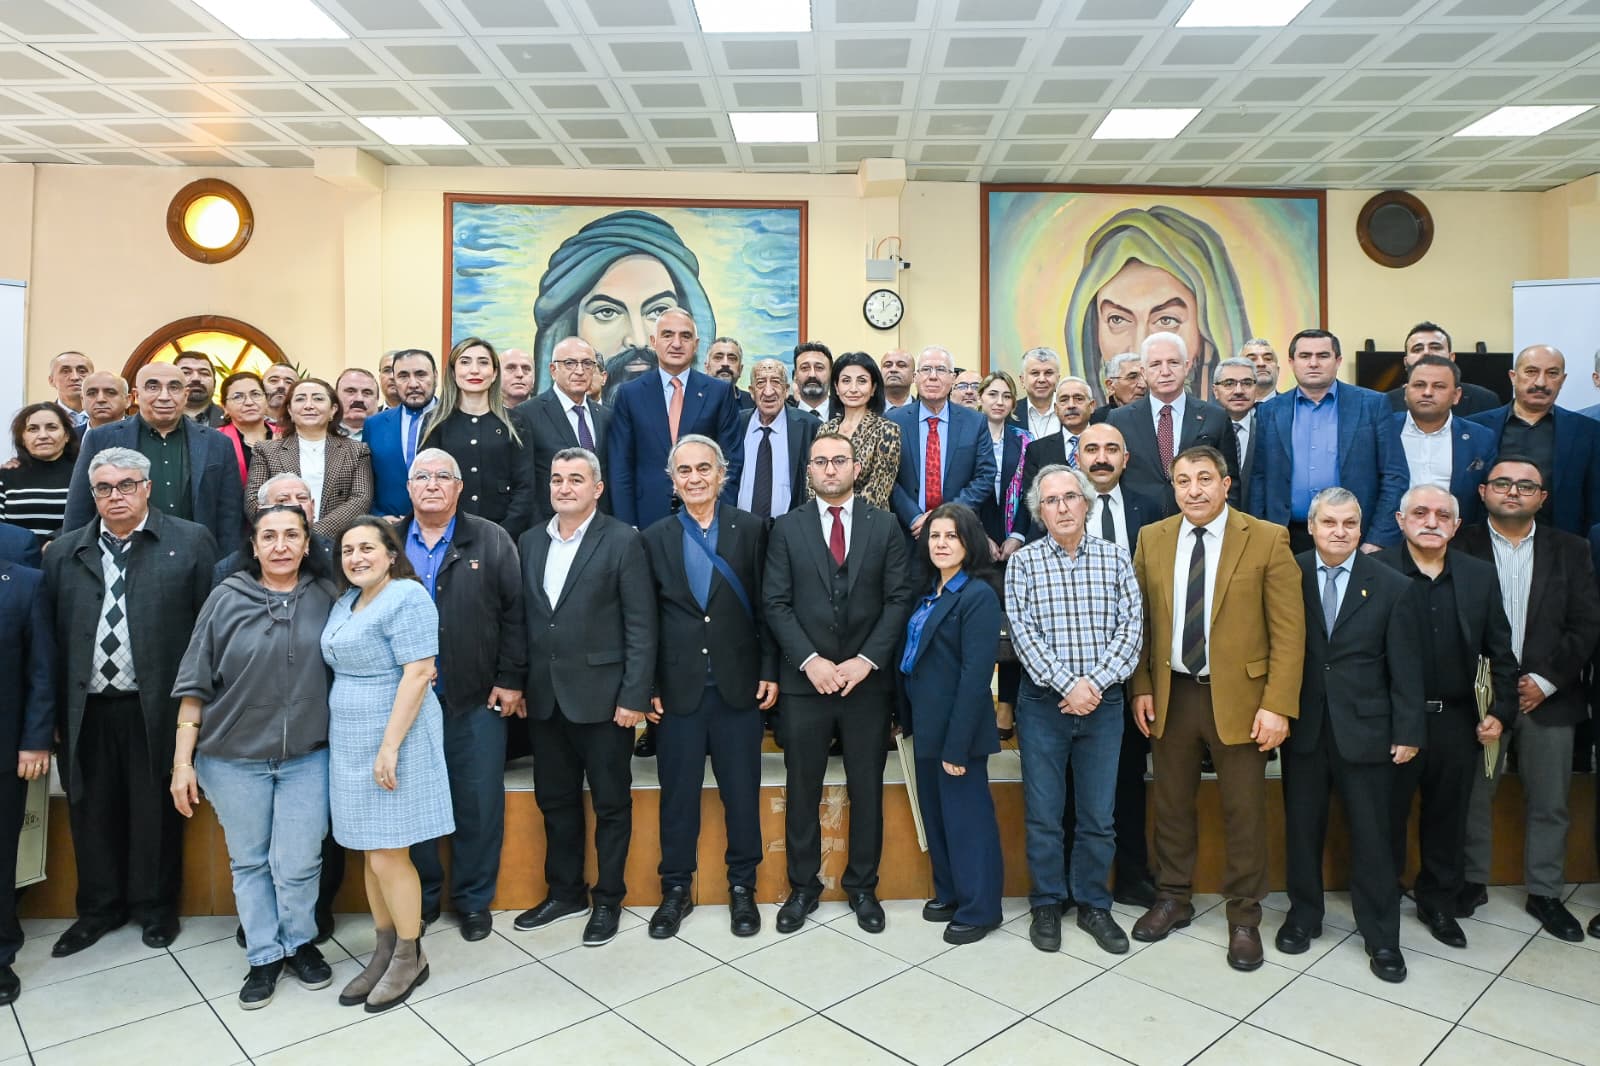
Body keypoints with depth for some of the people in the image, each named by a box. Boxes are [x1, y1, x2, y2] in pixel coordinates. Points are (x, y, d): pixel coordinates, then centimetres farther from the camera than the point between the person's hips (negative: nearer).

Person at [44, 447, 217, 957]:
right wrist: (53, 712, 0)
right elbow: (52, 634, 5)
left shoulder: (190, 542, -2)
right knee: (92, 810, 15)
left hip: (156, 707, -3)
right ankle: (99, 906, 34)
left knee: (155, 810, 10)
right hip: (87, 710, 3)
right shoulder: (64, 553, 9)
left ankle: (155, 905, 28)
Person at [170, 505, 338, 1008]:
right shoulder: (227, 598, -4)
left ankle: (298, 942, 28)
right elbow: (196, 683, -2)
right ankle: (264, 955, 30)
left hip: (307, 756, 0)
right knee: (249, 862, 13)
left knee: (298, 865, 3)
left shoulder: (325, 597, -2)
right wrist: (182, 761, -3)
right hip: (234, 758, 0)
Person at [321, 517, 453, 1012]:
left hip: (393, 738, -8)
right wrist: (366, 746, 11)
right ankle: (384, 951, 27)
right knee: (371, 855, 14)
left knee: (388, 856, -1)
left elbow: (418, 674, -20)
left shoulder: (405, 599, -14)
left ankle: (410, 957, 16)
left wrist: (389, 747, -23)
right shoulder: (346, 601, 12)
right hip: (352, 743, 8)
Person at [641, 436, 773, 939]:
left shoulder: (751, 529, 1)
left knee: (742, 790, 9)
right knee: (678, 792, 10)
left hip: (739, 684, 0)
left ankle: (742, 887, 26)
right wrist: (648, 685, -1)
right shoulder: (655, 538, 4)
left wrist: (770, 670, -4)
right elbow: (646, 619, 3)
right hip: (678, 685, 1)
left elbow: (766, 605, 0)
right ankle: (676, 888, 27)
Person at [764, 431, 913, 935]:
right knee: (802, 789, 9)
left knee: (866, 789, 10)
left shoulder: (885, 526, 4)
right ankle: (802, 886, 25)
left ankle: (862, 886, 27)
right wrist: (810, 660, -12)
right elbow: (776, 603, -1)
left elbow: (899, 598, -1)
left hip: (867, 680, 0)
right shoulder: (787, 528, 4)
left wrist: (867, 660, -11)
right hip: (804, 680, 0)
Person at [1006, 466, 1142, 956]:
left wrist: (1094, 682, -14)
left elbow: (1131, 626, -4)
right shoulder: (1023, 562, -1)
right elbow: (1024, 632, -8)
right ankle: (1048, 903, 24)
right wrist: (1067, 684, -16)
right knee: (1042, 813, 7)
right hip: (1043, 703, -1)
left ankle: (1093, 904, 27)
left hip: (1102, 702, 1)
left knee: (1099, 814, 10)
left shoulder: (1115, 557, 3)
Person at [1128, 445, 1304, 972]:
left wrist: (1277, 705, -14)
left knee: (1244, 811, 8)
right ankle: (1173, 899, 33)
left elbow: (1288, 629, -9)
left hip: (1238, 696, -3)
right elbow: (1140, 620, 7)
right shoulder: (1152, 538, 3)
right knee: (1171, 803, 15)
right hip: (1171, 695, 3)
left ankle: (1243, 917, 27)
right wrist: (1141, 687, 2)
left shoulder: (1267, 539, -7)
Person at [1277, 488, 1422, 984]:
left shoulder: (1392, 586, -3)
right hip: (1302, 726, 1)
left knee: (1372, 835, 8)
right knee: (1302, 828, 13)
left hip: (1364, 728, -1)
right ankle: (1303, 915, 31)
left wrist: (1407, 733, -2)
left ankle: (1381, 936, 24)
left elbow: (1405, 667, -1)